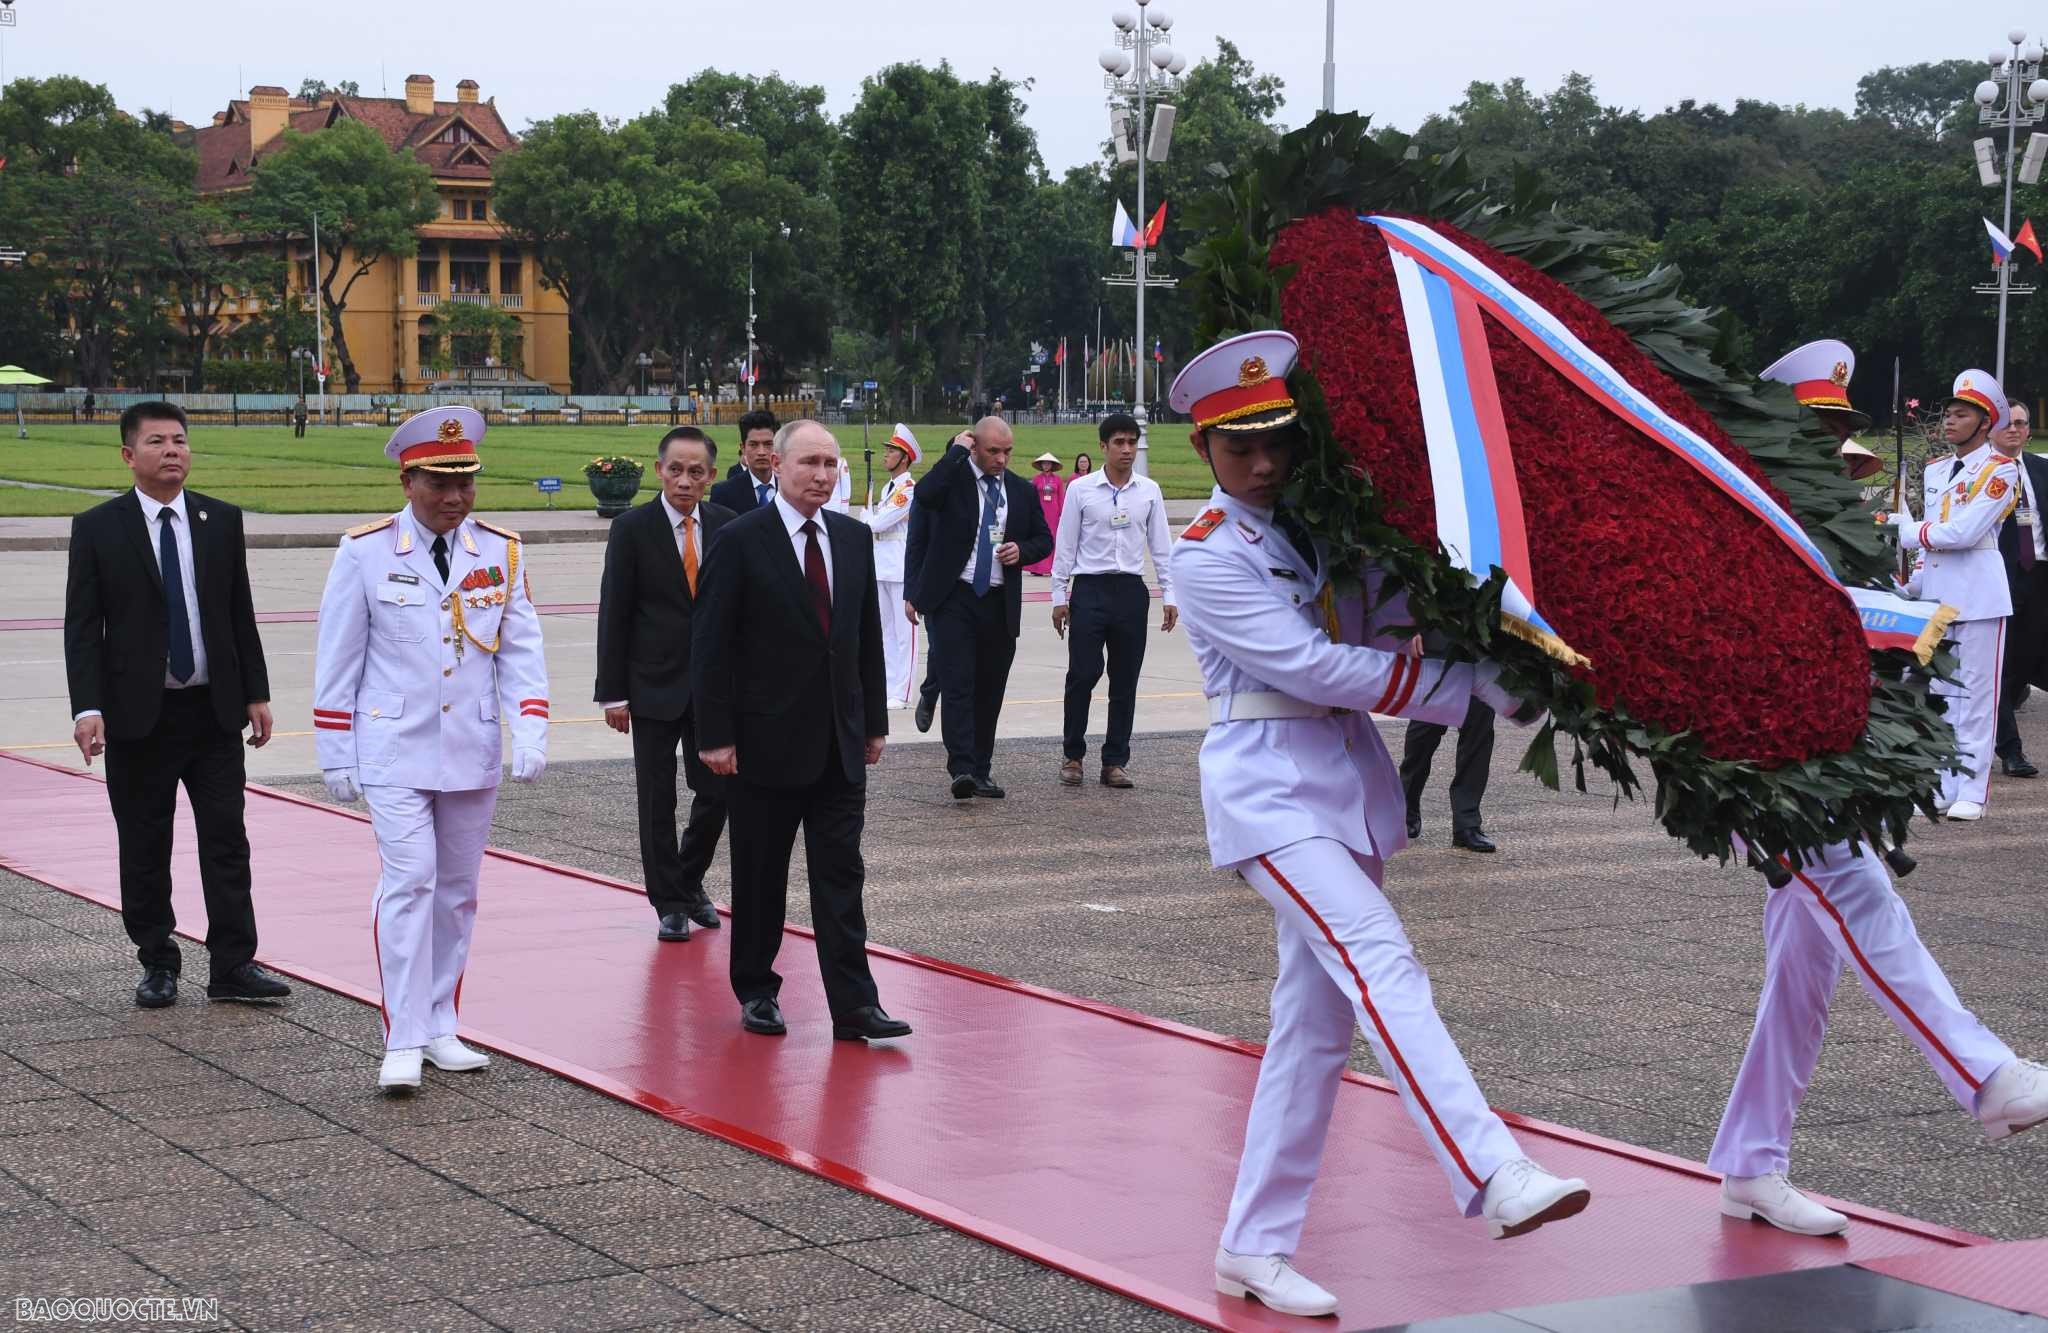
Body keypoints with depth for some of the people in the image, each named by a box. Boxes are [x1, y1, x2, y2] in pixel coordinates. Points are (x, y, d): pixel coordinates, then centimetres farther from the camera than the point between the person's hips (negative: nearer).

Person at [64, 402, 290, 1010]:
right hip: (139, 715, -2)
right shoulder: (97, 528, -3)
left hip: (214, 710, 2)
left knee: (226, 840, 1)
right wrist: (88, 708, -15)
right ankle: (157, 964, 18)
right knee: (145, 847, 6)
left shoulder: (222, 521, 6)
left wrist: (256, 694, 5)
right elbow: (82, 627, -5)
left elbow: (241, 615, 10)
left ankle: (232, 965, 6)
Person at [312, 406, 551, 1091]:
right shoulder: (364, 552, -5)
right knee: (409, 882, -13)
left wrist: (531, 733, -10)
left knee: (458, 891, 10)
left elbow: (522, 649, 3)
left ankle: (439, 1027, 21)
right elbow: (337, 660, 0)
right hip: (394, 752, -4)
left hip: (472, 753, 4)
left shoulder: (502, 552, 3)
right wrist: (336, 755, -1)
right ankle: (402, 1043, -11)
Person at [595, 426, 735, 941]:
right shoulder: (632, 528, -7)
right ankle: (669, 902, 17)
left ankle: (691, 883, 28)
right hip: (655, 686, -3)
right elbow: (614, 615, -6)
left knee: (716, 793, 5)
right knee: (657, 800, 4)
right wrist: (613, 692, -8)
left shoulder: (726, 526, 2)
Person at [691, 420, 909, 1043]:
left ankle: (853, 1004, -1)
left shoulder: (854, 538, 8)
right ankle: (756, 990, 21)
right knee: (759, 875, 8)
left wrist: (874, 722, 11)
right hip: (766, 740, -4)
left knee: (841, 873, 0)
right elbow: (711, 645, -9)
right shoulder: (741, 541, -8)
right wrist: (715, 735, -12)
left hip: (839, 740, 4)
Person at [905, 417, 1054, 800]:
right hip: (952, 599, -4)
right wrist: (957, 451, -18)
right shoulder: (953, 477, -3)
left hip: (1000, 604, 4)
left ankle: (980, 771, 15)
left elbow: (1044, 539, 19)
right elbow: (924, 496, -25)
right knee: (957, 685, -11)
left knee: (990, 690, 8)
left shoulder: (1022, 492, 9)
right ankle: (962, 770, -16)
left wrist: (1023, 550, -4)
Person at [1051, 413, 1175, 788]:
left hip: (1131, 589, 2)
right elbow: (1065, 545, 2)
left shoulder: (1149, 491, 6)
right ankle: (1072, 755, 10)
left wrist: (1169, 595, 5)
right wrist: (1059, 596, 0)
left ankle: (1115, 761, 12)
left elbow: (1160, 546, 10)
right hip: (1090, 588, -2)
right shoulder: (1081, 490, 0)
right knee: (1082, 675, -5)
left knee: (1125, 681, 5)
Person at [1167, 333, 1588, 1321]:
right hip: (1270, 785, -7)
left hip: (1348, 783, 7)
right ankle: (1494, 1177, -37)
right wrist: (1478, 685, -16)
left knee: (1316, 1021, 7)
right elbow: (1318, 669, -15)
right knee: (1380, 964, -24)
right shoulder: (1208, 560, -8)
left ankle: (1254, 1247, 14)